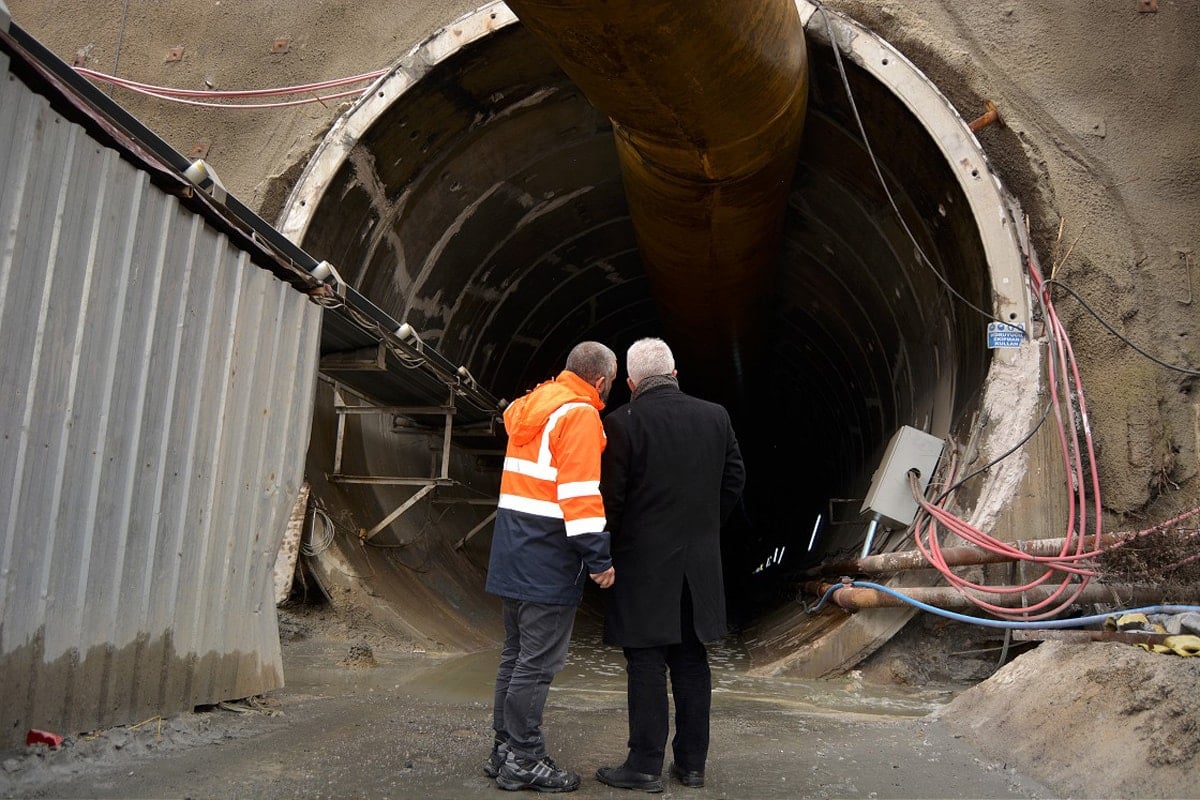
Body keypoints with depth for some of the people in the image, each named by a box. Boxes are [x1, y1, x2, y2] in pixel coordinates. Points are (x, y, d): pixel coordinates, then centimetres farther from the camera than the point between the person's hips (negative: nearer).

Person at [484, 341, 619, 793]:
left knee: (516, 654, 16)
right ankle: (523, 761, 8)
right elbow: (580, 493, -19)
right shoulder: (579, 414, -12)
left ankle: (505, 749, 25)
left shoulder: (532, 406, 15)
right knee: (538, 662, -1)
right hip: (548, 557, -9)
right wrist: (600, 558, -16)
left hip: (513, 551, 9)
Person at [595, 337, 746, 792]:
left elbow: (611, 497, -12)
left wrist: (611, 548, 5)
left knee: (646, 664, 3)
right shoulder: (716, 417, 2)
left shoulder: (622, 423, -13)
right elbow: (735, 480, 8)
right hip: (700, 563, 5)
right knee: (691, 661, 13)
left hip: (643, 562, -4)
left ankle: (646, 766, 10)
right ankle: (692, 762, 23)